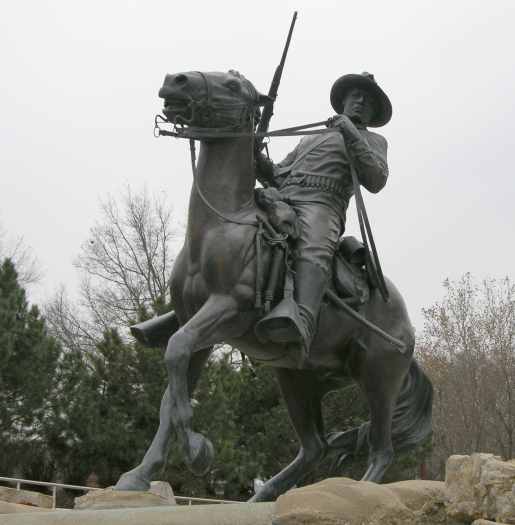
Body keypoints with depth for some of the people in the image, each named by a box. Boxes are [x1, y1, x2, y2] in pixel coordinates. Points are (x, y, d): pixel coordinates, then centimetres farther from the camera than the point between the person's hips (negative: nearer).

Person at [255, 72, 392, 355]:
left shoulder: (373, 140, 25)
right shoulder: (312, 137, 39)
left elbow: (375, 180, 5)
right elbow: (278, 175, 32)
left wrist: (352, 136, -3)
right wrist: (257, 158, 12)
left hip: (322, 204, -8)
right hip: (282, 199, 8)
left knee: (314, 247, -39)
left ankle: (302, 321, -64)